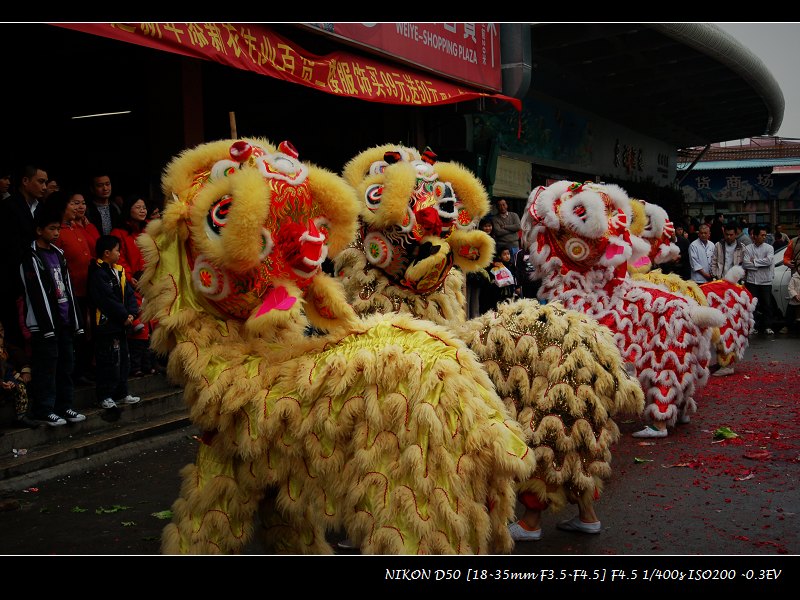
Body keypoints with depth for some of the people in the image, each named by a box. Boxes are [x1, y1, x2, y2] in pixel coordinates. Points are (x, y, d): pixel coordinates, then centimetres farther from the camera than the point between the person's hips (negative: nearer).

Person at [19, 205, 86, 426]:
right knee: (46, 366, -4)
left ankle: (64, 406, 19)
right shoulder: (31, 258, -7)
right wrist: (46, 326, -16)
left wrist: (76, 321, 13)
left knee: (66, 363, 10)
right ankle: (45, 410, 4)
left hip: (64, 321, 7)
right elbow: (36, 294, -13)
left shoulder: (58, 253, 16)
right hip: (44, 324, -7)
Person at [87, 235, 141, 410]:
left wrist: (131, 313, -7)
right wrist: (124, 316, -14)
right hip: (106, 325, -9)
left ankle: (121, 393, 26)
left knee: (123, 360, 15)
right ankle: (104, 396, 6)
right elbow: (107, 300, -19)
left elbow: (129, 294, 9)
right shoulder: (97, 274, -14)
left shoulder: (119, 271, 13)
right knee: (108, 362, -3)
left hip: (121, 325, 9)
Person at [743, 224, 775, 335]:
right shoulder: (748, 248, 1)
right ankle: (755, 326, 11)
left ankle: (767, 326, 13)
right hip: (752, 280, 0)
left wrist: (754, 261, -10)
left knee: (767, 305, 4)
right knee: (753, 305, 3)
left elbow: (769, 261, -15)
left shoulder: (769, 248, 2)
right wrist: (761, 264, -11)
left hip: (766, 281, 0)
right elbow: (745, 264, -9)